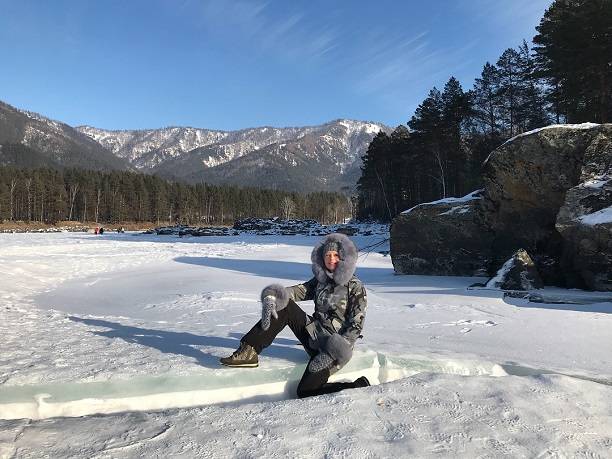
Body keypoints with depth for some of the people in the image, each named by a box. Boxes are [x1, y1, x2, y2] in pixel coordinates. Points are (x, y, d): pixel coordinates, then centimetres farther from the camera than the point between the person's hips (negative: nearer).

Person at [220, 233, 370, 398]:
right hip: (315, 335, 6)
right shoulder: (319, 280, 10)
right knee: (283, 305, -13)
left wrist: (332, 352, -24)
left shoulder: (355, 287, -7)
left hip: (334, 346, -6)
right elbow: (297, 291, -2)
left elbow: (356, 325, -13)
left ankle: (358, 387, -4)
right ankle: (248, 352, -14)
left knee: (305, 392, -23)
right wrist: (272, 297, -24)